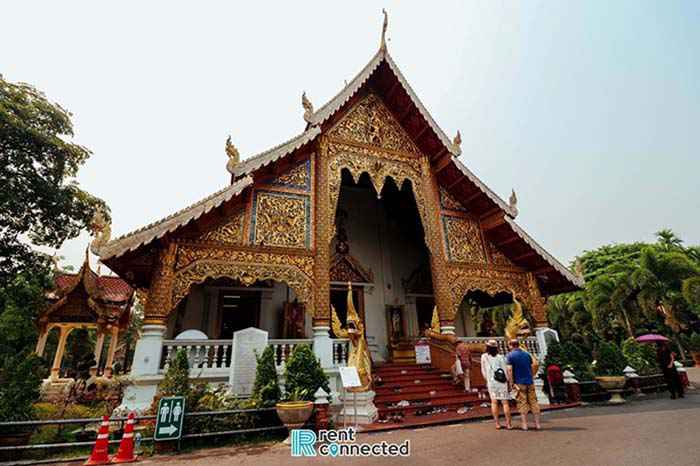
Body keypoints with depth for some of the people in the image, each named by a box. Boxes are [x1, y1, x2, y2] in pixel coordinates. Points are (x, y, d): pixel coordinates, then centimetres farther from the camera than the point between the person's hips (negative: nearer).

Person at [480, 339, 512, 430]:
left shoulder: (484, 357, -1)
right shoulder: (500, 357, -5)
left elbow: (483, 371, 7)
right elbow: (505, 370, -5)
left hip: (491, 382, 1)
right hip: (502, 382, -1)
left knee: (494, 402, 9)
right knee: (505, 402, 8)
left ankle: (497, 423, 11)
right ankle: (508, 424, 10)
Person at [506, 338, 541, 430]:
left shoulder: (510, 355, -5)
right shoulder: (527, 354, 8)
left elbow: (510, 369, -13)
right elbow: (532, 367, 12)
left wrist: (511, 383, -9)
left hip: (519, 383, -3)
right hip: (530, 382, 4)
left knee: (522, 403, 3)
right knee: (533, 402, 9)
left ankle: (524, 424, 4)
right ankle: (537, 424, 10)